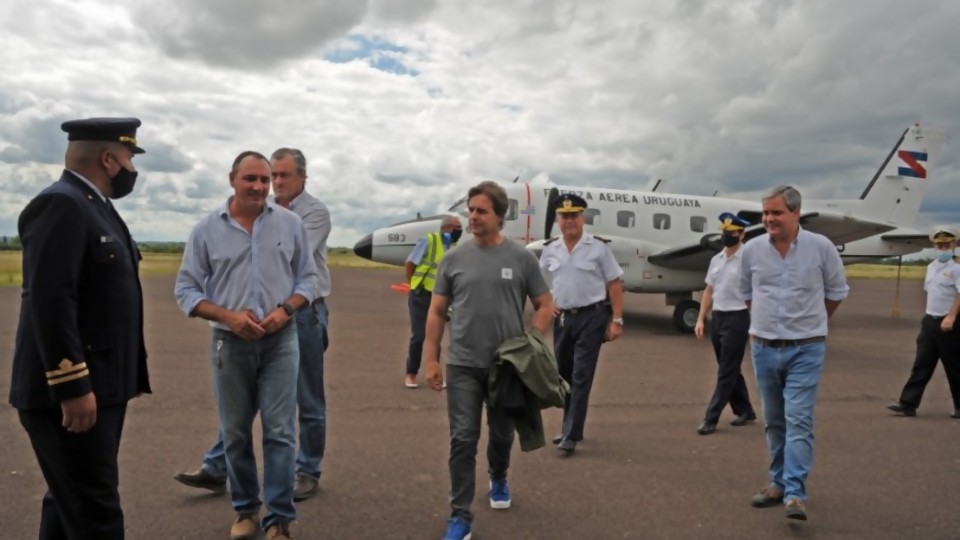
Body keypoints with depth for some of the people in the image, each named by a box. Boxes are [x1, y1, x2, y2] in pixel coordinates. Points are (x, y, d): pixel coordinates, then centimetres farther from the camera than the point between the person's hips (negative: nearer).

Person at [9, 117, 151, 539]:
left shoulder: (94, 206, 16)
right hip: (71, 394, -10)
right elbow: (50, 302, -24)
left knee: (71, 505, 18)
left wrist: (129, 375, 21)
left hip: (99, 387, 10)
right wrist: (72, 386, -24)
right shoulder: (60, 204, -15)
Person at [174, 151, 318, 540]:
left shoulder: (289, 223, 1)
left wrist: (286, 310, -13)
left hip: (280, 341, -1)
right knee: (235, 433, 12)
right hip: (230, 344, 1)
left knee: (280, 431, -2)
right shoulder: (207, 229, -1)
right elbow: (186, 289, 1)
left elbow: (307, 278, 5)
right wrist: (228, 316, -14)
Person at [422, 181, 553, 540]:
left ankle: (499, 480, 47)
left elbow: (544, 306, 3)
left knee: (502, 434, 17)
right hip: (462, 365, 0)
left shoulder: (521, 258, -2)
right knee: (463, 439, -1)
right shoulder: (454, 259, 1)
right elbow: (436, 312, 5)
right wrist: (431, 359, 0)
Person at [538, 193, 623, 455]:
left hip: (591, 317, -5)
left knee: (581, 377, -6)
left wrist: (617, 320, -10)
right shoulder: (550, 250, 6)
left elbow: (614, 284, -5)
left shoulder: (598, 247, -5)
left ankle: (571, 435, -2)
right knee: (563, 374, 13)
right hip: (562, 318, 5)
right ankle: (570, 426, 29)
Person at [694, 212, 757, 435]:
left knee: (726, 372, -1)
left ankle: (710, 419, 3)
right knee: (730, 370, 16)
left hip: (736, 318, -7)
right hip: (717, 317, 8)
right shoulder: (716, 260, 11)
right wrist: (700, 319, 10)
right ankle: (745, 411, 31)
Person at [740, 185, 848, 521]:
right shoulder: (751, 250, -1)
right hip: (763, 348, 3)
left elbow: (836, 292, 8)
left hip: (805, 349, -3)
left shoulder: (821, 247, -7)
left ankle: (795, 493, -6)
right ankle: (779, 482, 25)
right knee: (774, 422, 13)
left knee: (798, 421, -9)